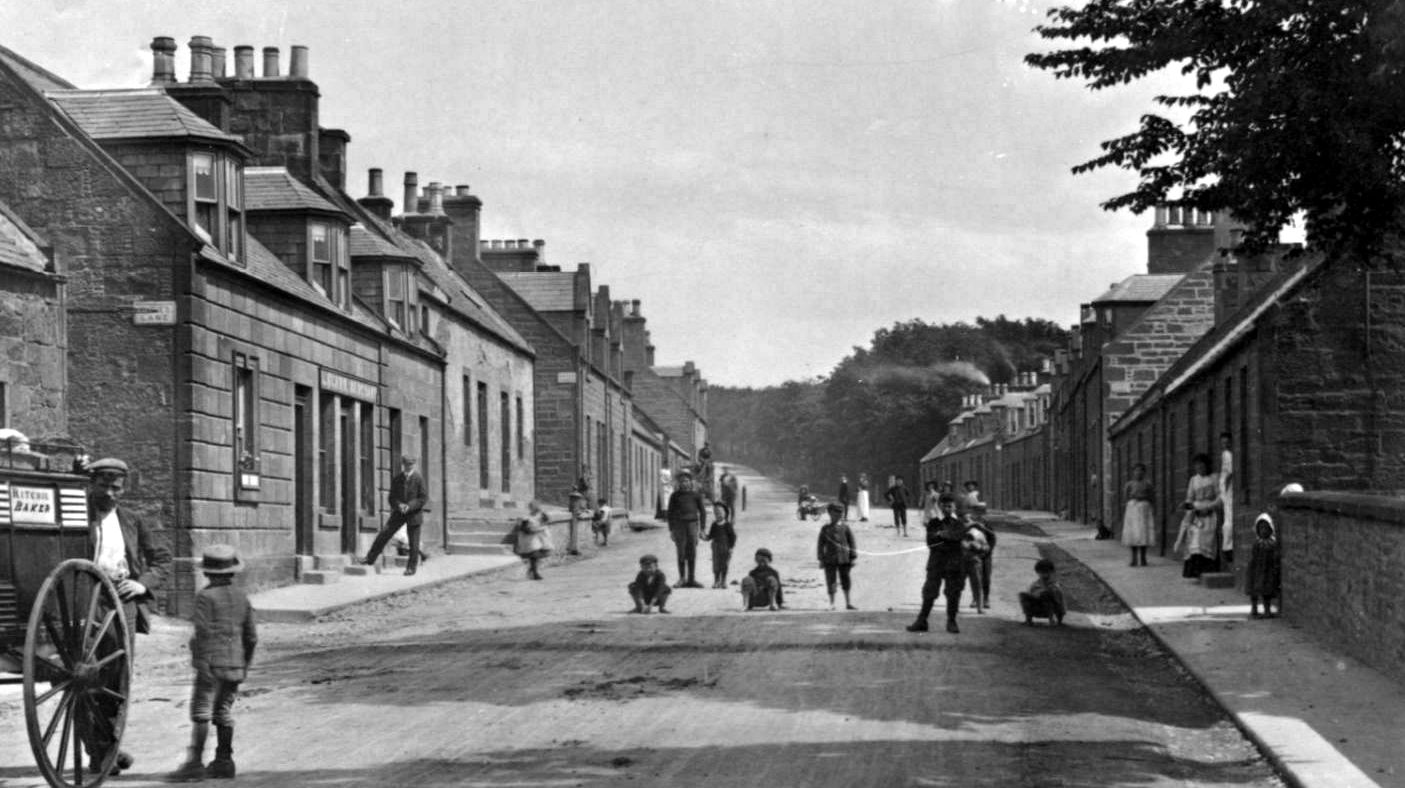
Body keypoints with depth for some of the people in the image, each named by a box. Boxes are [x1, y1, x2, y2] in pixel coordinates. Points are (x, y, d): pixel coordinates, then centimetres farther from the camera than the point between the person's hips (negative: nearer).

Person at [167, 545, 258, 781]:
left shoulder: (205, 596, -7)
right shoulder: (242, 598, 11)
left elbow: (204, 630, -16)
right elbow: (251, 637, 13)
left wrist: (202, 663, -15)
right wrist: (245, 666, 23)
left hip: (212, 664, -6)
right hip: (235, 663, 6)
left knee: (201, 712, -7)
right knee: (224, 712, 12)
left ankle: (194, 762, -11)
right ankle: (224, 761, 12)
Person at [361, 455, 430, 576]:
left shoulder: (419, 479, -10)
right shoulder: (397, 479, 1)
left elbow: (424, 498, -11)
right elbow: (392, 497, 5)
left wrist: (410, 506, -22)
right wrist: (399, 505, -17)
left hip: (414, 513, -3)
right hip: (399, 512, 3)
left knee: (414, 543, 1)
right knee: (384, 533, -4)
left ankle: (412, 567, 14)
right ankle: (371, 558, 1)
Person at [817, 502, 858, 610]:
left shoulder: (845, 527, 3)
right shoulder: (825, 529, 4)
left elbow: (852, 543, 5)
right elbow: (820, 545, 6)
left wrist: (852, 558, 1)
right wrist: (821, 559, 1)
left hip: (844, 560, 0)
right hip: (830, 560, 0)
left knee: (846, 581, 5)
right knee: (831, 582, 2)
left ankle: (848, 603, 14)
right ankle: (832, 604, 9)